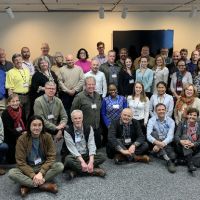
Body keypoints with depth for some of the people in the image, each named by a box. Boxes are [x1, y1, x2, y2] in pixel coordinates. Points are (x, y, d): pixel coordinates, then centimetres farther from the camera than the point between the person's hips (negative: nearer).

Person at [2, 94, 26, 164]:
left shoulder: (22, 110, 1)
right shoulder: (5, 113, -13)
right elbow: (8, 129, -18)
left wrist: (25, 131, -11)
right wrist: (20, 134, -26)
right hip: (10, 138, -4)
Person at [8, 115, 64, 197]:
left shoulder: (47, 137, -9)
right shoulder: (22, 139, -13)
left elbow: (51, 157, -11)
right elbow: (21, 162, -15)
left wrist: (41, 173, -25)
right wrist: (33, 175, -27)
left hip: (44, 167, 1)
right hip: (28, 169, -1)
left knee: (60, 166, -25)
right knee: (11, 173, -29)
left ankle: (28, 185, -24)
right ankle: (43, 185, -27)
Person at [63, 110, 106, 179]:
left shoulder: (89, 128, -1)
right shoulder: (67, 131, -9)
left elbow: (91, 145, -11)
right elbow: (72, 148, -18)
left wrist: (91, 161, -26)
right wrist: (82, 162, -30)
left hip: (87, 155, 3)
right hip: (75, 156, -3)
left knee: (101, 156, -21)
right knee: (68, 160, -35)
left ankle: (76, 170, -26)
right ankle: (94, 170, -28)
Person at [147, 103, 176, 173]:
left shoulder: (170, 121, -4)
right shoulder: (152, 120, -6)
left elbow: (170, 136, -15)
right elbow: (148, 136, -19)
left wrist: (161, 144, -32)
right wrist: (157, 142, -39)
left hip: (166, 143, -1)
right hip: (155, 143, 1)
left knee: (172, 156, -30)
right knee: (154, 133, -31)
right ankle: (168, 160, -37)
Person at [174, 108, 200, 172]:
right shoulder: (182, 123, 2)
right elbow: (176, 136, -8)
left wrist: (193, 144, -25)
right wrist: (181, 141, -31)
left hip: (194, 149, 1)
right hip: (182, 148, 0)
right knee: (185, 136, -32)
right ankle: (190, 163, -36)